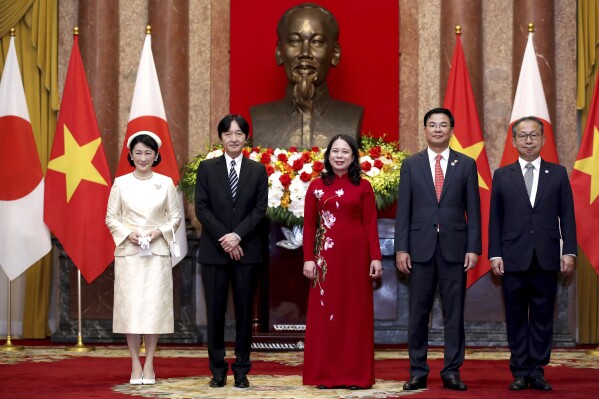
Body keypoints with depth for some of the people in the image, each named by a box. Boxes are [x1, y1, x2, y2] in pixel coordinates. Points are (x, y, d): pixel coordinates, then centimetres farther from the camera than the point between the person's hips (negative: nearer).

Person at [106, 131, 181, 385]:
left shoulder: (166, 183, 5)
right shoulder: (120, 183, 5)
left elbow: (176, 217, 7)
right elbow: (111, 217, 5)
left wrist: (159, 232, -10)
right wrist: (128, 234, -11)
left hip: (157, 252, 0)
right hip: (128, 252, 0)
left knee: (154, 306, -2)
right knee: (129, 306, -3)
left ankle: (149, 365, 6)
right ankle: (135, 365, 5)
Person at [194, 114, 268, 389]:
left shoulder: (258, 171, 7)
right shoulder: (207, 168, 5)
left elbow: (260, 209, -1)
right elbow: (201, 208, -2)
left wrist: (237, 236, -14)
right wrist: (223, 239, -12)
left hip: (246, 250, 0)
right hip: (214, 250, 0)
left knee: (244, 310, 4)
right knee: (215, 311, 2)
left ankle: (241, 370, 11)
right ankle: (217, 370, 10)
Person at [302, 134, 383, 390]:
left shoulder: (363, 186, 3)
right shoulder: (317, 186, 6)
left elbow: (370, 225, 0)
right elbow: (309, 225, 4)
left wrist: (376, 257, -8)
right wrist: (308, 258, -4)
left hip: (356, 254, -1)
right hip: (326, 255, 1)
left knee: (355, 311, 4)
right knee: (325, 311, 3)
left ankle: (355, 374, 9)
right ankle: (324, 374, 9)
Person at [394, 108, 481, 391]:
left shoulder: (466, 165, 6)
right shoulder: (411, 164, 7)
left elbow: (473, 210, 4)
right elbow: (403, 209, 4)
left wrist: (474, 248, -4)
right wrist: (401, 248, -4)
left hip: (454, 248, 0)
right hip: (420, 247, 0)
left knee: (454, 312, 2)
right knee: (418, 313, 3)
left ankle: (452, 372, 8)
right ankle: (418, 373, 10)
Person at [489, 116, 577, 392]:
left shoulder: (558, 174, 8)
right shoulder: (502, 176, 7)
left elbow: (567, 215, 5)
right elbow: (495, 219, 5)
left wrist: (569, 251, -3)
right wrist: (494, 254, -3)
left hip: (547, 259, 0)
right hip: (514, 259, 0)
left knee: (543, 317, 3)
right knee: (516, 318, 4)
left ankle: (537, 371, 10)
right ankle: (520, 372, 10)